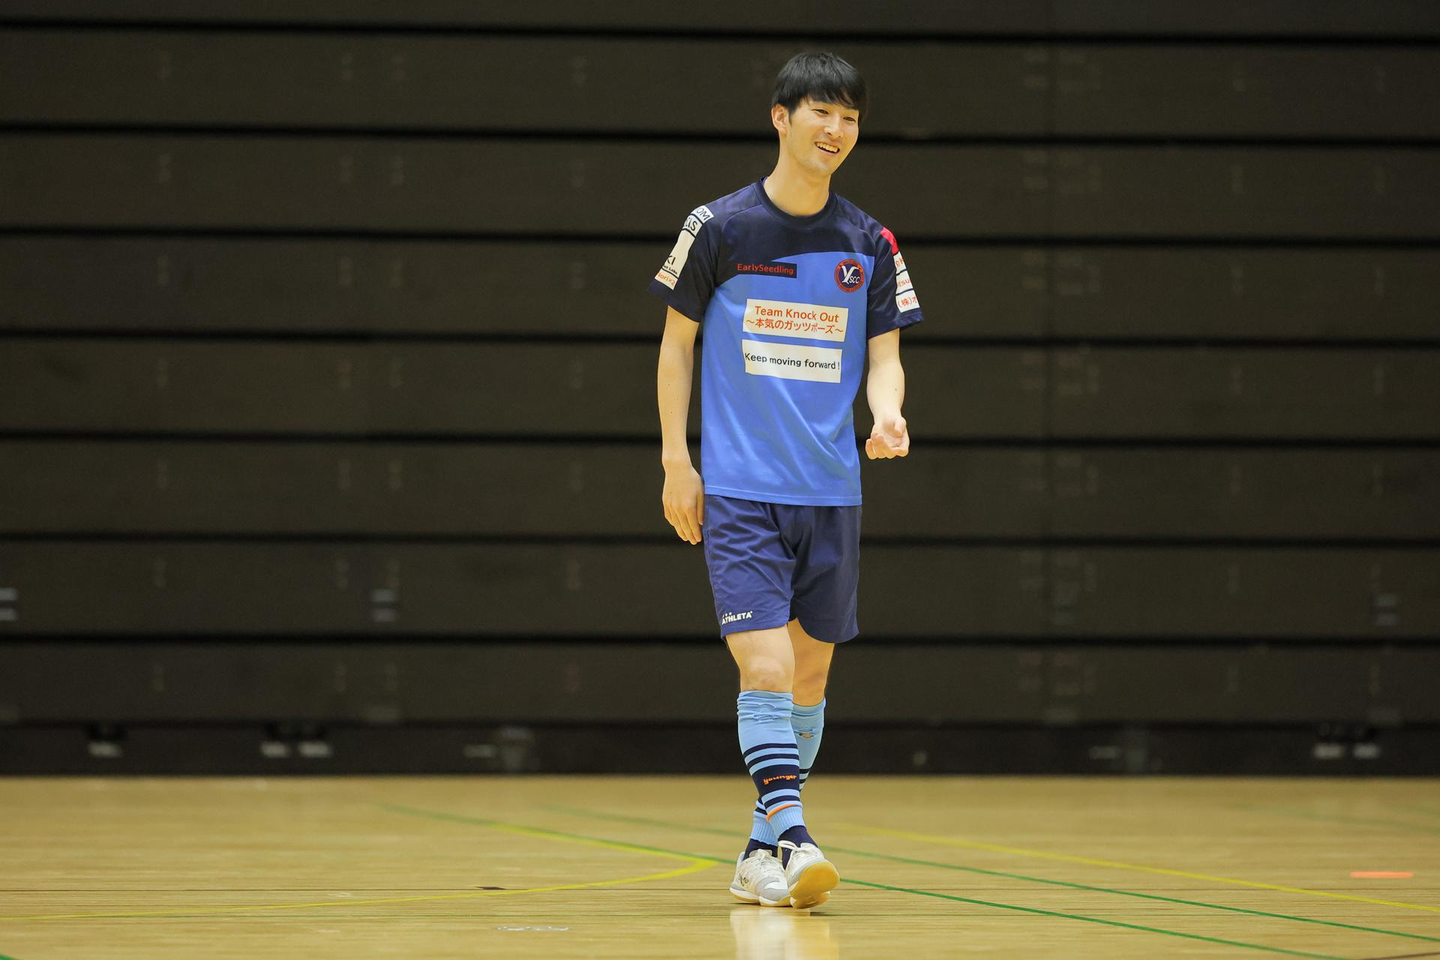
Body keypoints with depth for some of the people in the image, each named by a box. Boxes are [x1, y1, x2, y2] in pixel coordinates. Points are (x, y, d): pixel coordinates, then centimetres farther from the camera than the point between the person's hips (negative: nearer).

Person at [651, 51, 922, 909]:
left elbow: (883, 356, 8)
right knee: (767, 667, -17)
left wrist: (887, 415, -14)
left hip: (832, 492, 4)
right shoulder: (719, 227, -2)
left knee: (809, 677, 8)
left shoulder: (869, 243, 6)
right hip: (739, 491, -4)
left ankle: (764, 848, 20)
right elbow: (677, 345, 6)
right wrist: (677, 460, 1)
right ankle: (791, 838, -21)